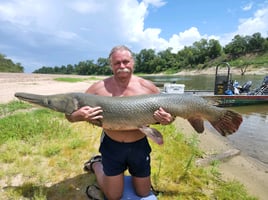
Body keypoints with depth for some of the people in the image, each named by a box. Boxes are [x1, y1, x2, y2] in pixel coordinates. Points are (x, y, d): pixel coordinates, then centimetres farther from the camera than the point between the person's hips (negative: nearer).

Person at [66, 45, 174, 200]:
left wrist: (168, 119, -22)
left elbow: (168, 111, 1)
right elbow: (70, 116, -7)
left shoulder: (147, 86, -9)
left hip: (139, 146, 2)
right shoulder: (99, 87, -10)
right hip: (112, 146, -1)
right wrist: (79, 115, -30)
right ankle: (96, 164, 39)